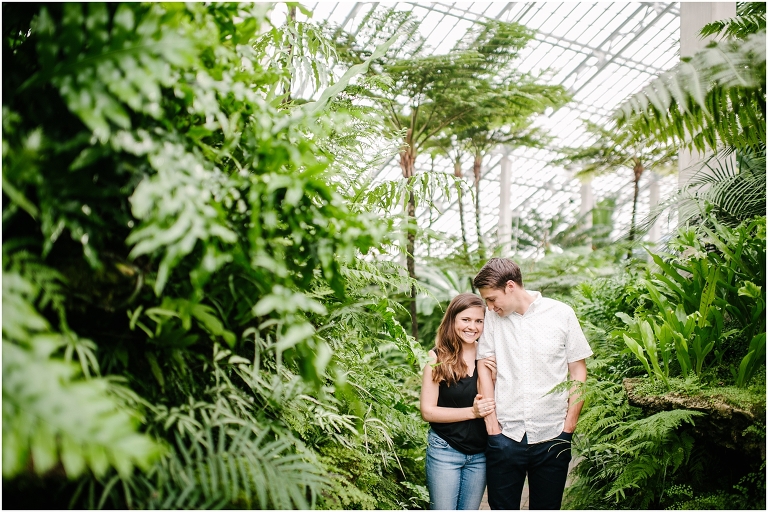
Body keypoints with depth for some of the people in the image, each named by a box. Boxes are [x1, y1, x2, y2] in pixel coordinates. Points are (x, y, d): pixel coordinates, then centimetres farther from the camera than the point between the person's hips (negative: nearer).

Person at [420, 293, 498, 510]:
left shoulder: (488, 357, -1)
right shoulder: (438, 357, -11)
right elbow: (427, 411, -12)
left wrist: (493, 377, -13)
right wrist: (472, 411, -21)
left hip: (480, 453, 4)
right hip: (445, 451, -4)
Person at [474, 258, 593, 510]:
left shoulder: (562, 314, -2)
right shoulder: (492, 318, 0)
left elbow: (578, 371, 4)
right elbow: (484, 370, 4)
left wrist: (569, 425, -1)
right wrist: (491, 423, -1)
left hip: (552, 437, 0)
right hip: (505, 435, 1)